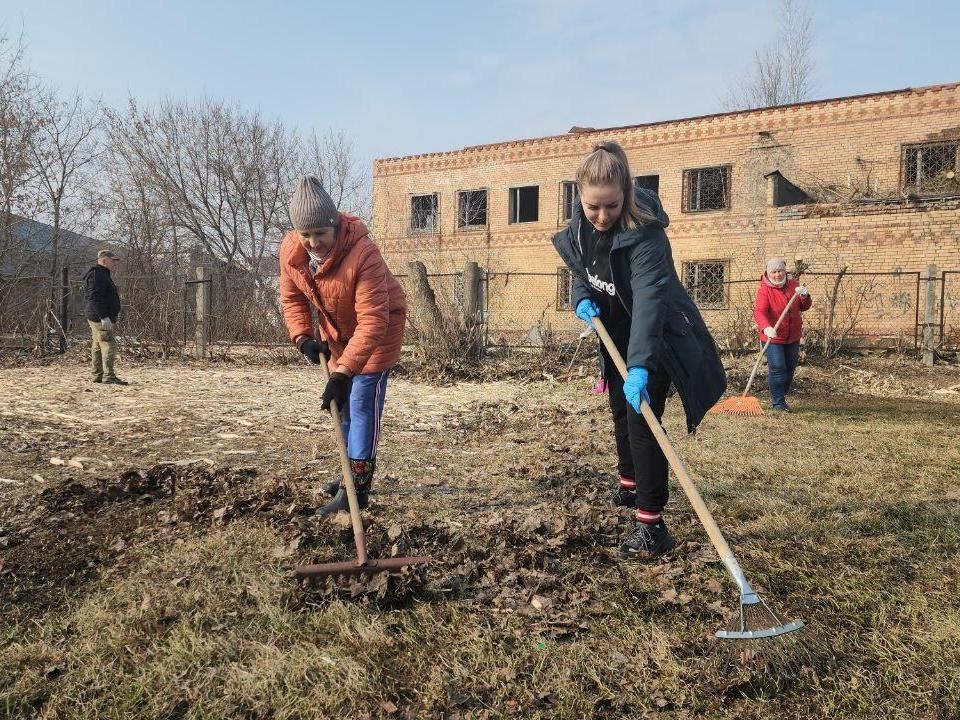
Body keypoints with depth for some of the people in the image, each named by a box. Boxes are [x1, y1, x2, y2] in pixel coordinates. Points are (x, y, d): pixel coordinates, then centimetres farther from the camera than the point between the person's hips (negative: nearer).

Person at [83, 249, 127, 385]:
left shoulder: (103, 275, 21)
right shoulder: (96, 275, -13)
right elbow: (95, 298, -22)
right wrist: (103, 316, -26)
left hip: (99, 318, 11)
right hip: (100, 318, -11)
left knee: (98, 346, 13)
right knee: (109, 345, -13)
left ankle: (97, 375, 19)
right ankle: (108, 376, -15)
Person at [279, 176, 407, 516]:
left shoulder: (362, 253, -37)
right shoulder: (290, 250, -18)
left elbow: (372, 321, -39)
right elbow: (291, 298, -1)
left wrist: (343, 372, -43)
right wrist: (302, 337, -17)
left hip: (377, 331, -7)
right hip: (336, 331, 7)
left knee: (363, 402, -13)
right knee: (344, 404, 14)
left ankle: (357, 489, -8)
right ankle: (354, 472, 31)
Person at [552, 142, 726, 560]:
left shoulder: (645, 233, -32)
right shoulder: (581, 226, -10)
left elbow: (649, 299, -44)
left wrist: (640, 365, -55)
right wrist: (582, 299, -15)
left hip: (656, 337, -7)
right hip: (618, 333, 8)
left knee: (641, 419, -16)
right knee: (620, 410, 20)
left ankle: (651, 524, -10)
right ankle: (630, 485, 43)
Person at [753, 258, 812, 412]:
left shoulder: (793, 285, 4)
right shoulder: (764, 289, -14)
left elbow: (804, 307, 8)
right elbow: (759, 312, -28)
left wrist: (804, 296, -15)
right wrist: (766, 328, -47)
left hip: (793, 337, 6)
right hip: (773, 337, -6)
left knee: (790, 369, 14)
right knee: (777, 369, -11)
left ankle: (780, 397, 31)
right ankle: (778, 402, -1)